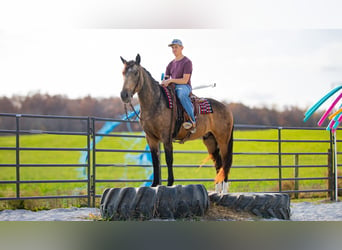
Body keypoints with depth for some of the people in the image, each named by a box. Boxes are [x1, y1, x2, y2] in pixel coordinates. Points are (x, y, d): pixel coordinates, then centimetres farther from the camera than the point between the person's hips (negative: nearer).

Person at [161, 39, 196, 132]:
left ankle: (192, 121, -41)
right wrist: (164, 82, -7)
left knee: (181, 94, -43)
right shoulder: (171, 64, 20)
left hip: (185, 87, -8)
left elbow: (185, 80, -11)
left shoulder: (187, 62, -3)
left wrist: (171, 80, -20)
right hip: (172, 87, 8)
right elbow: (165, 78, 18)